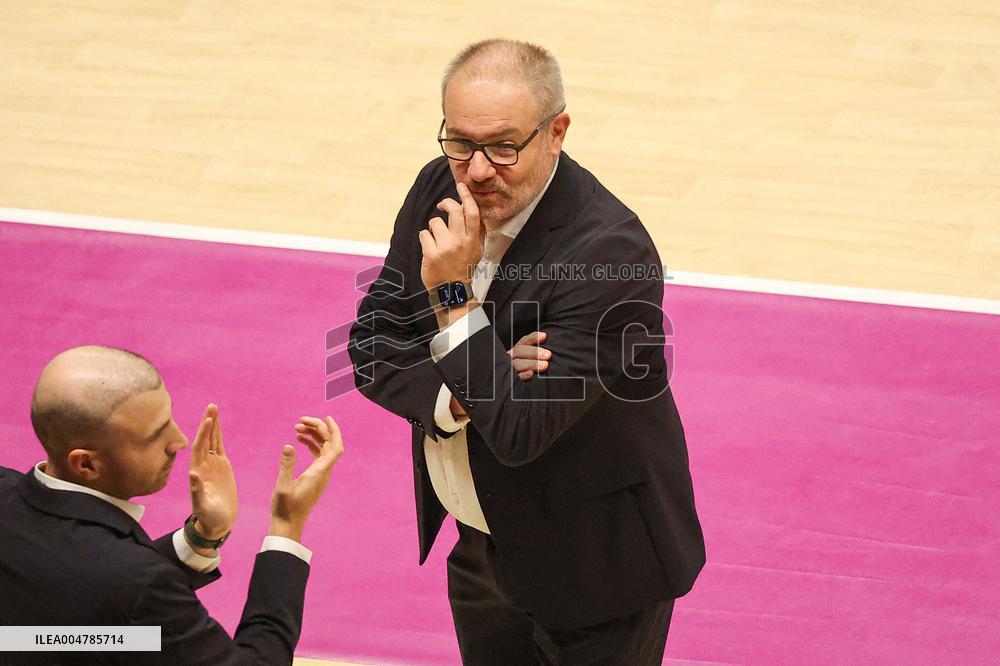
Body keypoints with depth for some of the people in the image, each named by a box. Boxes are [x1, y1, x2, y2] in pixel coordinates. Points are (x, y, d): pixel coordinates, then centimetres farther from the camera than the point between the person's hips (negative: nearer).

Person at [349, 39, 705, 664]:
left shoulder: (611, 252, -29)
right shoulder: (438, 189, -7)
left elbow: (521, 434, -29)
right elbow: (372, 345, -6)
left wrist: (456, 296, -31)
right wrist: (458, 393, -24)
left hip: (591, 564, -6)